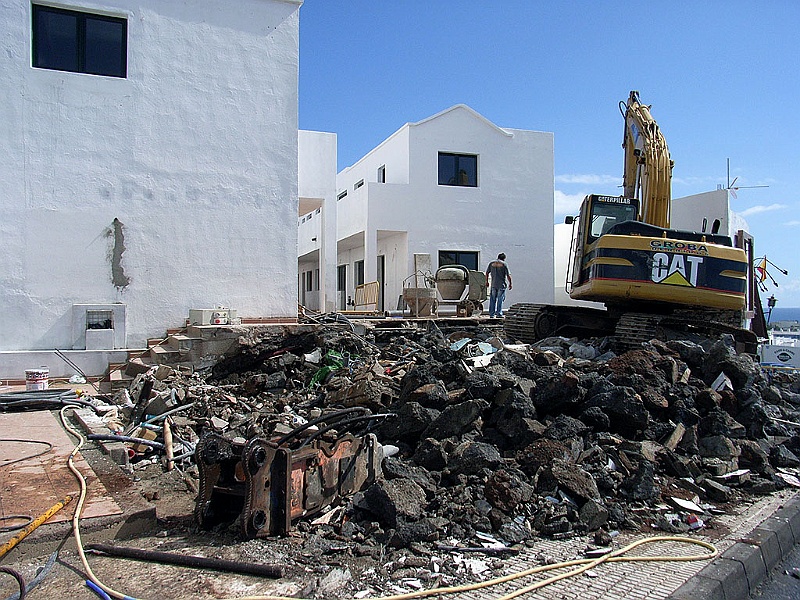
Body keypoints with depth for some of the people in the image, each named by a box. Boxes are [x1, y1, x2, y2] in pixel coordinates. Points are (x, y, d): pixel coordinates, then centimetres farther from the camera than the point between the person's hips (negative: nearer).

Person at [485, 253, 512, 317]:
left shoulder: (491, 263, 7)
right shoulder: (504, 264, -4)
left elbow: (487, 273, 11)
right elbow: (508, 275, -6)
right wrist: (510, 284, 3)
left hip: (493, 284, 3)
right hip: (501, 284, -3)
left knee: (492, 299, 8)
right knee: (500, 299, 2)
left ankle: (491, 314, 10)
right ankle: (499, 313, 2)